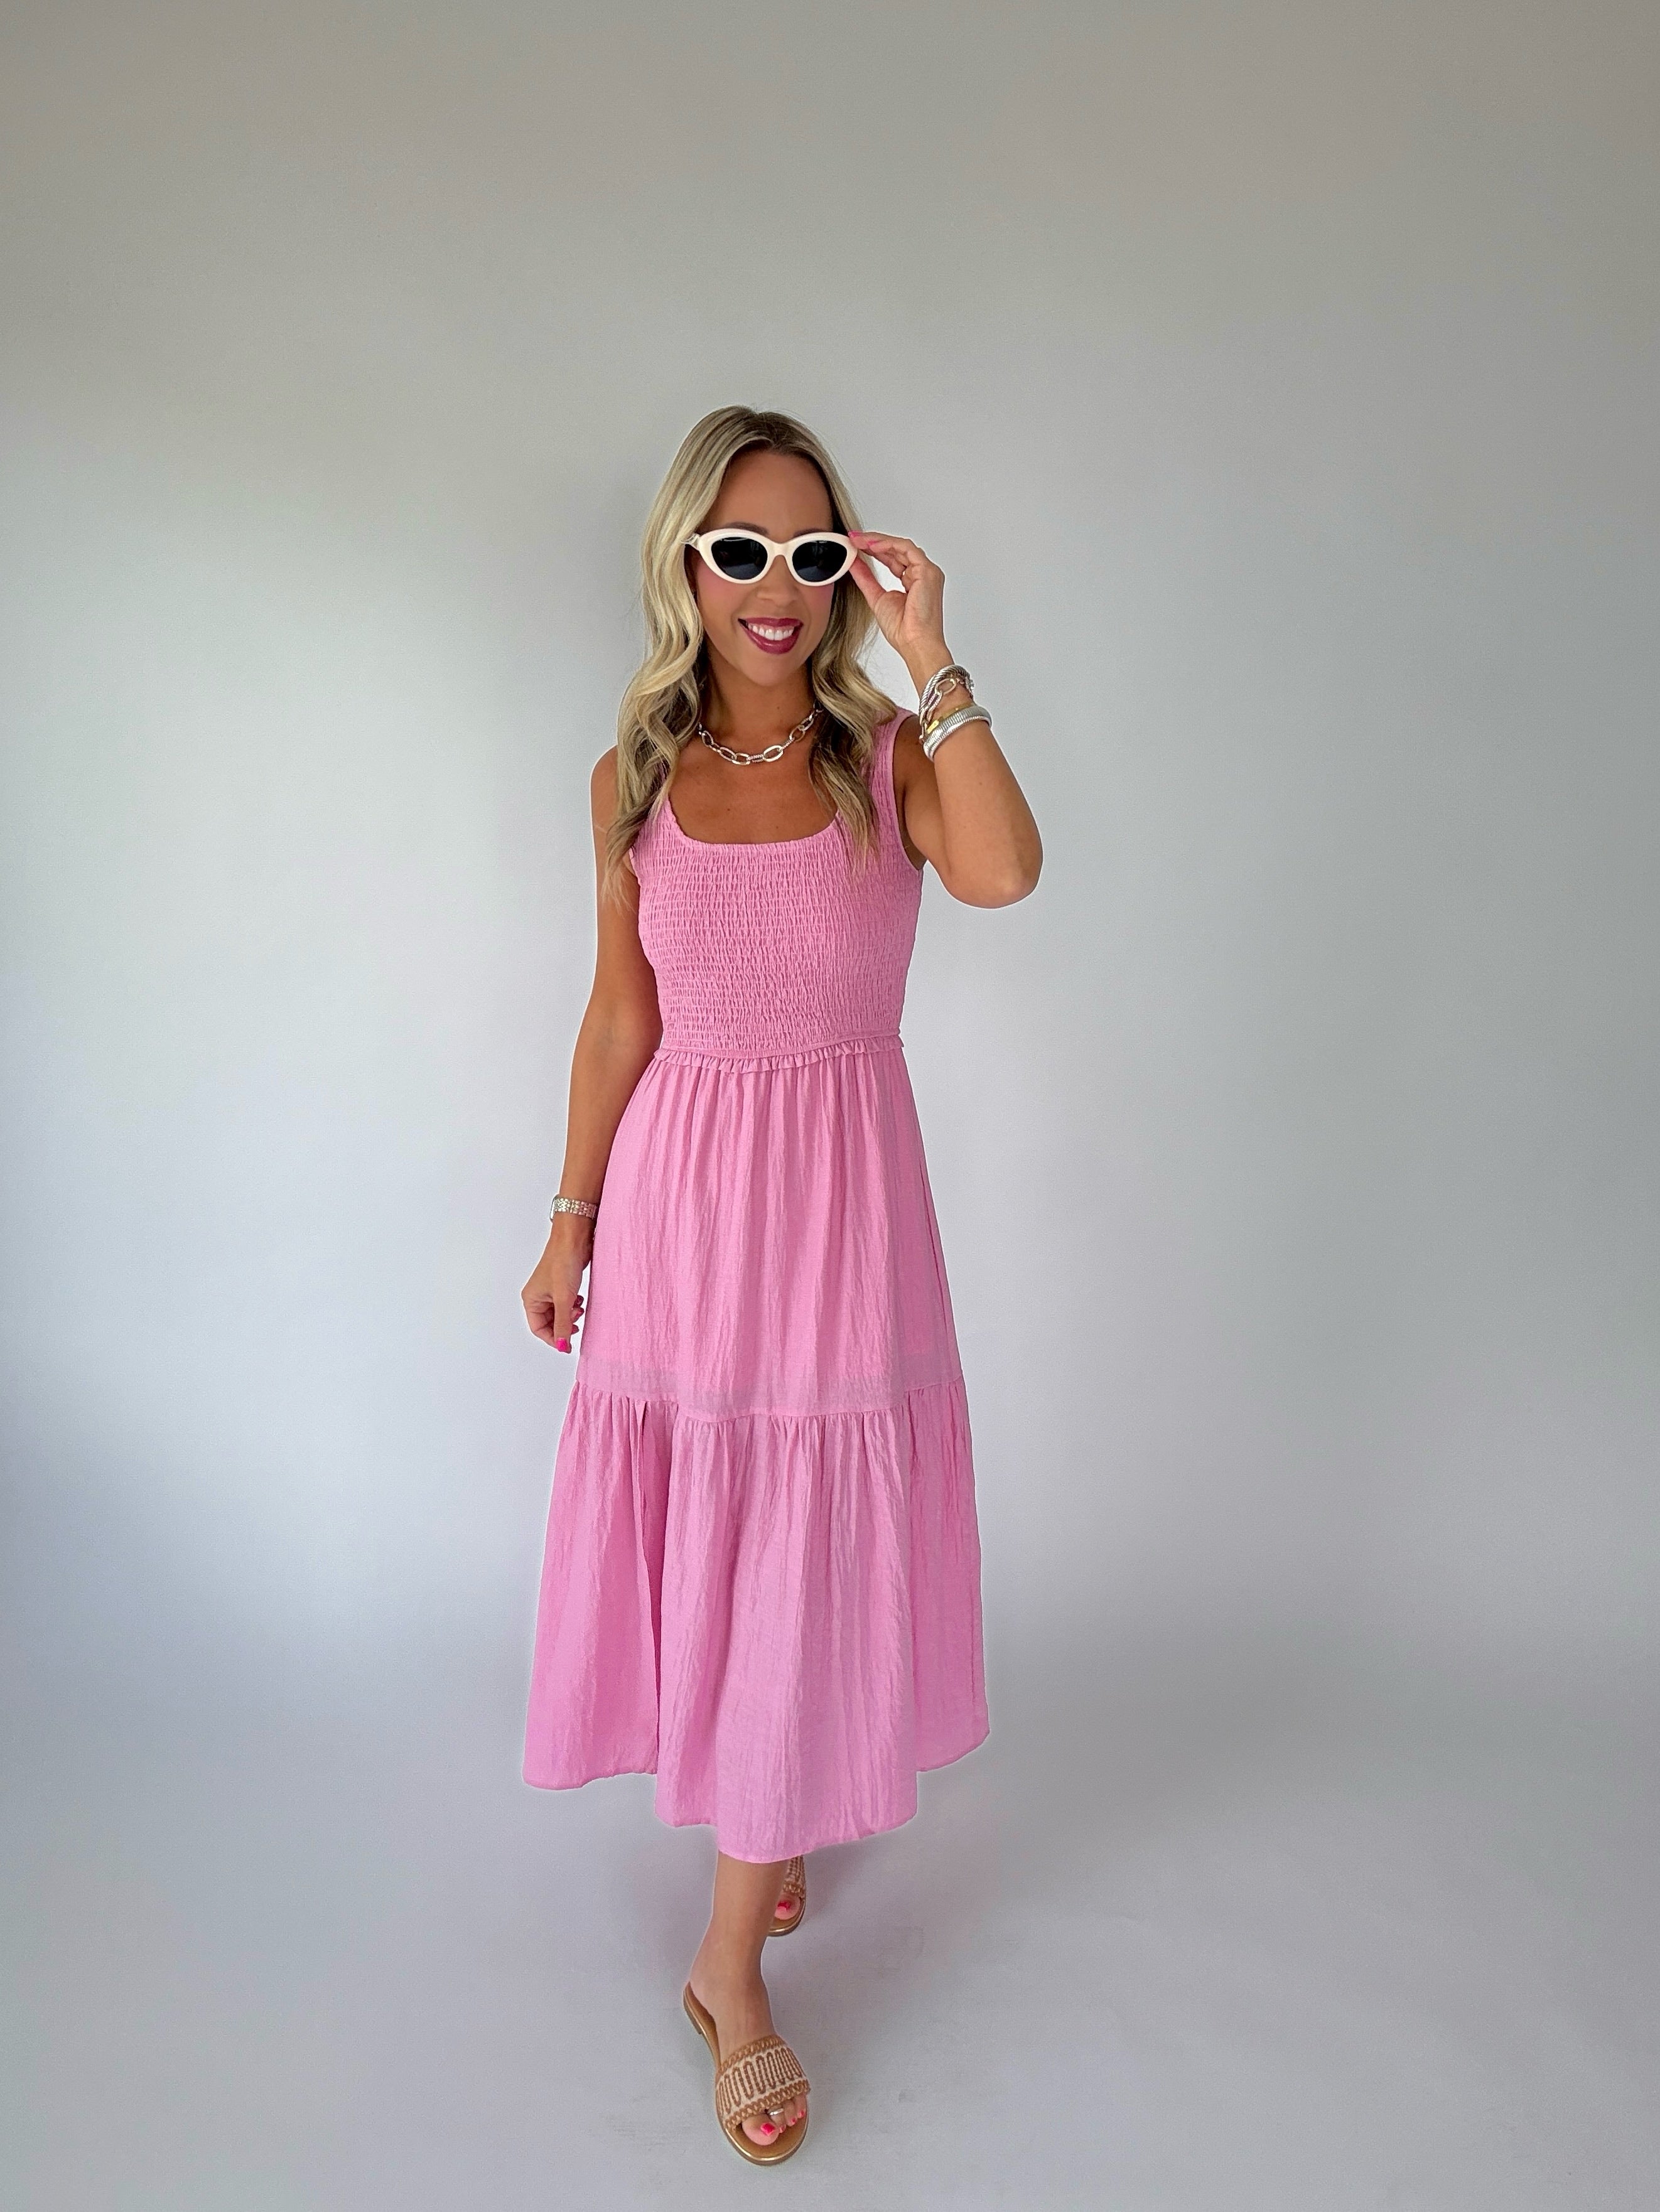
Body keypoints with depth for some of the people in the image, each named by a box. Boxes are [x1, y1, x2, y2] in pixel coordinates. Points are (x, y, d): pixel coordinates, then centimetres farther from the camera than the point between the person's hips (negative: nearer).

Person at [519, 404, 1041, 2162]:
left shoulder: (887, 755, -4)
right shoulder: (635, 781, 1)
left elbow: (1003, 873, -27)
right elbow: (620, 1014, 6)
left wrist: (932, 661, -24)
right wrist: (572, 1215, 9)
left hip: (841, 1191, -1)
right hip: (681, 1183, 2)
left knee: (806, 1568, 5)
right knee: (700, 1536, 14)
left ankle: (732, 1964, 22)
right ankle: (754, 1820, 44)